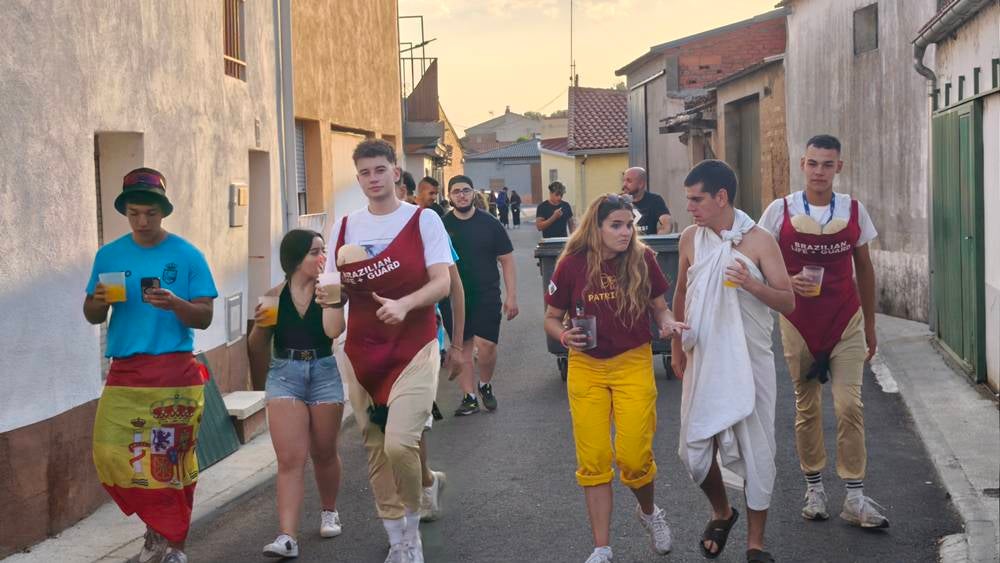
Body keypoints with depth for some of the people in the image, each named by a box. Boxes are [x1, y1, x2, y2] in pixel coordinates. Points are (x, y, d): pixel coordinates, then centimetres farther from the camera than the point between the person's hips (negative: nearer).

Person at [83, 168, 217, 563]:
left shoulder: (187, 256, 0)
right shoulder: (109, 255, 8)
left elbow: (204, 317, -1)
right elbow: (92, 316, 12)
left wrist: (175, 304, -21)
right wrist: (99, 301, -11)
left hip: (174, 371, -3)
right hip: (124, 371, 3)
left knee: (172, 460, -2)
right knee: (110, 455, -3)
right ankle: (161, 528, 17)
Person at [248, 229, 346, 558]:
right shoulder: (274, 296, 1)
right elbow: (258, 353, 6)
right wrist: (260, 327, -11)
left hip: (324, 373, 0)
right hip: (284, 375, 0)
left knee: (323, 453, 15)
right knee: (290, 458, -7)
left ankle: (329, 511, 39)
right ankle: (287, 536, -10)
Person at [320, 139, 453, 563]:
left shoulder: (423, 220, -3)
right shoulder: (345, 227, 9)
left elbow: (442, 282, -11)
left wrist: (404, 304, -28)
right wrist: (327, 295, -8)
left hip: (413, 349, -4)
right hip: (361, 353, 5)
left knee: (399, 443, -21)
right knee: (375, 451, 9)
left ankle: (412, 525, 6)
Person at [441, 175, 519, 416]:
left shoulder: (489, 224, 0)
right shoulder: (442, 225, 2)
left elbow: (506, 260, 3)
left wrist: (511, 296, -3)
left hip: (486, 295, -1)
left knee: (486, 344, -12)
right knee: (462, 347, 5)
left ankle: (486, 385, 14)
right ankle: (469, 398, 15)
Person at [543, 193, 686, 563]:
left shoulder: (642, 260, -6)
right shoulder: (572, 264, -8)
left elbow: (659, 307, 8)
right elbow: (551, 318, 3)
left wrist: (669, 324, -14)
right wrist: (564, 335, -19)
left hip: (633, 365, 0)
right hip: (586, 368, 0)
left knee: (634, 457, -7)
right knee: (593, 461, 2)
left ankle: (649, 512, 27)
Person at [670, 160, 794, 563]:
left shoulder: (759, 242, -8)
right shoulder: (690, 239, 2)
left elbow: (788, 303, -8)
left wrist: (752, 284, -25)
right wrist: (677, 346, 15)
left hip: (749, 362, -3)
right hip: (703, 361, 3)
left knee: (756, 453, 1)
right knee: (694, 450, 5)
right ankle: (721, 512, 34)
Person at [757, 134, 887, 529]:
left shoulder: (854, 211, 2)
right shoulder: (780, 211, -4)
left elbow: (864, 269, 10)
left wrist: (870, 325, 12)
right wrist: (789, 282, -19)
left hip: (846, 320, 0)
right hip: (799, 322, 0)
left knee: (849, 405, -8)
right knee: (806, 407, 7)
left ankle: (855, 497, -3)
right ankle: (814, 489, 20)